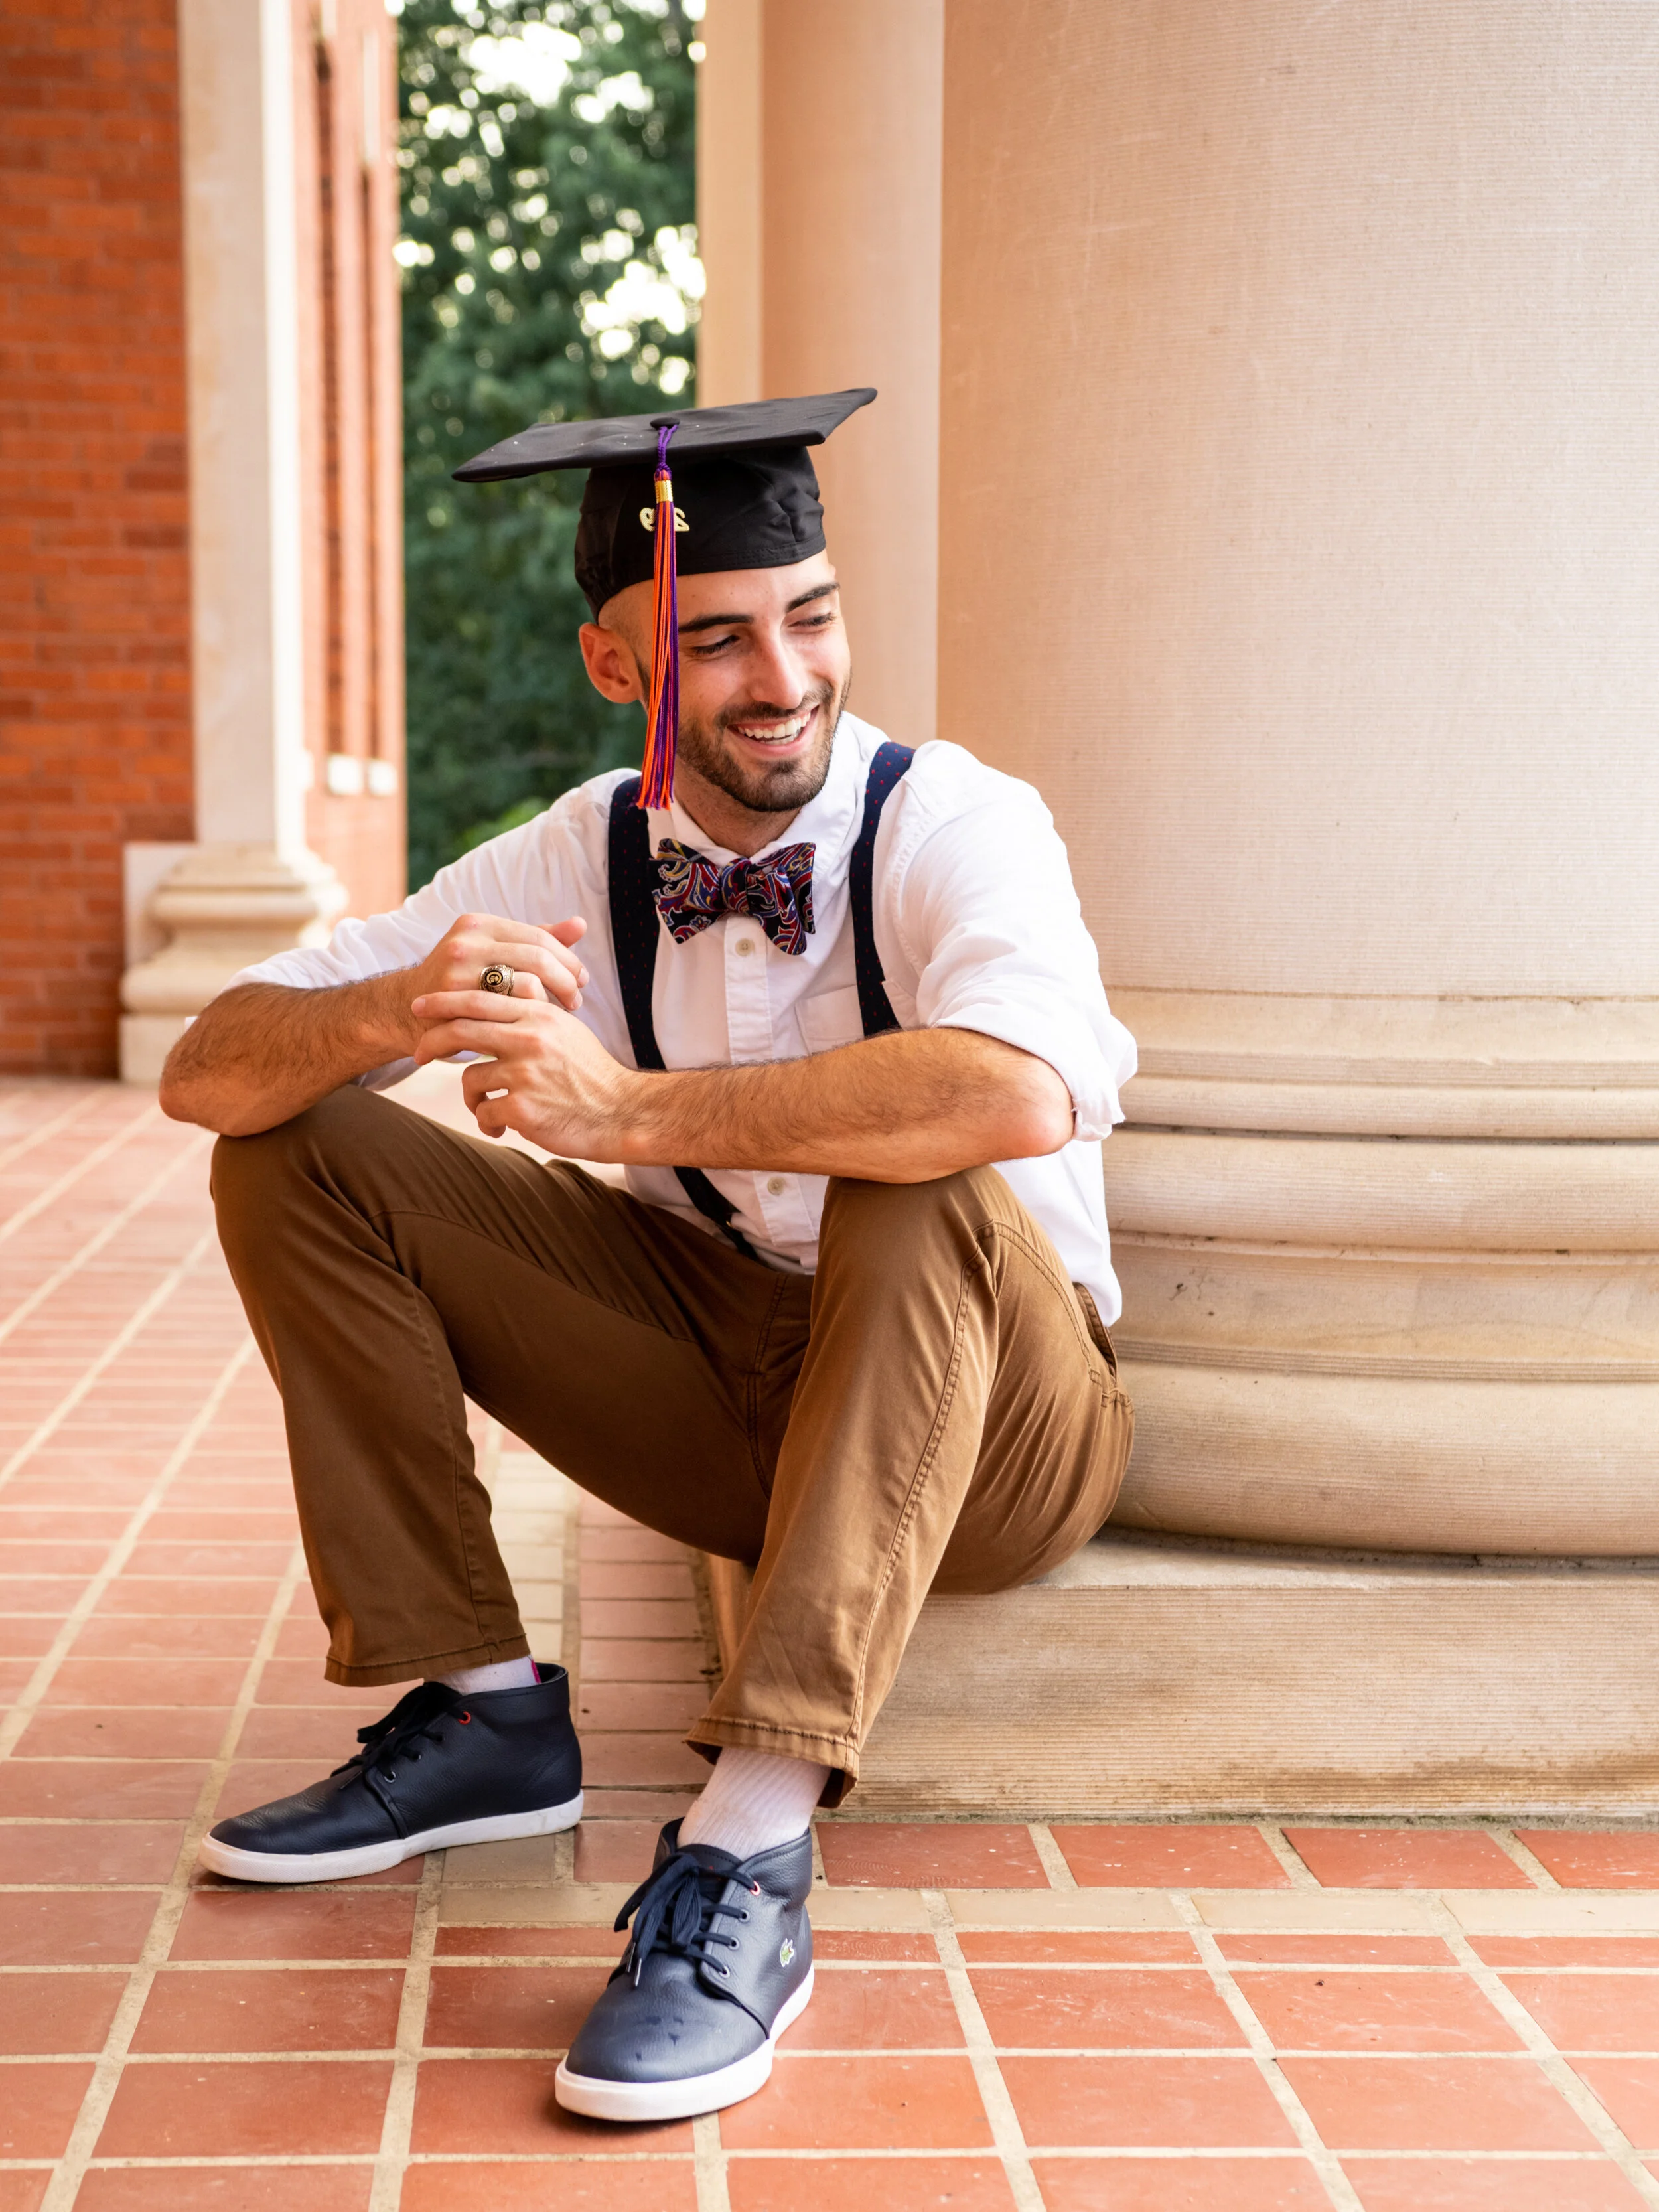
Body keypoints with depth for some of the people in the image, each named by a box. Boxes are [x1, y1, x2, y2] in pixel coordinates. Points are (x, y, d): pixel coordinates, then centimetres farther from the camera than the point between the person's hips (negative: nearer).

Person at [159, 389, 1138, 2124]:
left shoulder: (955, 827, -19)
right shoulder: (579, 862, -5)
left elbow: (1022, 1092, -43)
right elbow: (207, 1071, -9)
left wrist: (634, 1107, -39)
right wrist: (400, 1009, -31)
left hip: (989, 1425, -4)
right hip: (730, 1381, 5)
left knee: (921, 1198, -38)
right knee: (297, 1155, -6)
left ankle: (747, 1857, -38)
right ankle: (481, 1716, -3)